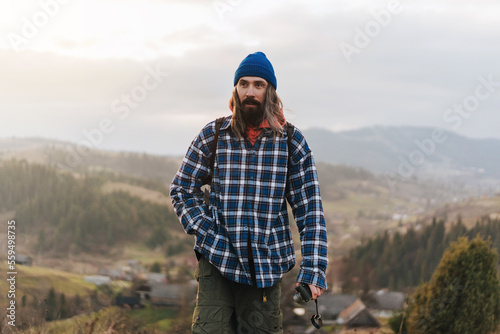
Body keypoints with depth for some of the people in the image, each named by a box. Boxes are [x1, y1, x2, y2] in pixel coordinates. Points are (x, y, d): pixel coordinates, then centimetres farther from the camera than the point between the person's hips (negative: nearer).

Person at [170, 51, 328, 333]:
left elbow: (310, 209, 1)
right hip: (218, 260, 0)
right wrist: (204, 232, -5)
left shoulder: (291, 141, 2)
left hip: (268, 265, 1)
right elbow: (182, 188, 11)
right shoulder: (213, 136, 2)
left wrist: (314, 271, -8)